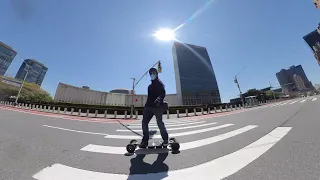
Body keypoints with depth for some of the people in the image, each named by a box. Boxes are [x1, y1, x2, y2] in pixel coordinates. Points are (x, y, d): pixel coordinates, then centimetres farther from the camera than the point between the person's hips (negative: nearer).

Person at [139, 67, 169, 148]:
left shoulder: (159, 83, 1)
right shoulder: (150, 86, 24)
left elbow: (163, 93, -15)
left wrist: (159, 98, -35)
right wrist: (146, 105, 26)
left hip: (158, 106, -7)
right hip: (149, 106, 8)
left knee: (160, 123, -5)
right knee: (144, 122, 3)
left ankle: (165, 139, 17)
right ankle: (145, 141, 17)